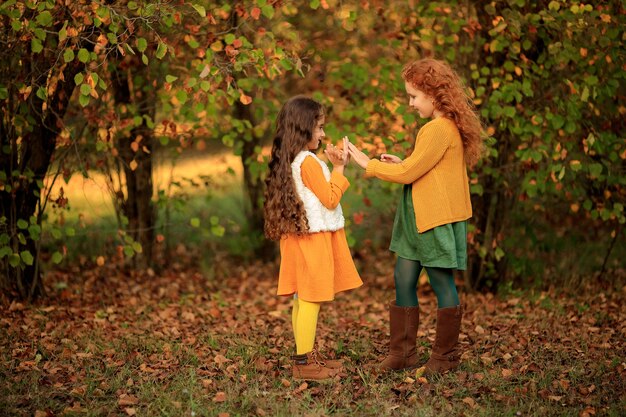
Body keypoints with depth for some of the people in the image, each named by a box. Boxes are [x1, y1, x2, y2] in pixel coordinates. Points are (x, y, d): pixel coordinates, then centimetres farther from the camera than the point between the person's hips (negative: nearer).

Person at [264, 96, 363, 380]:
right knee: (311, 300, -6)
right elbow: (330, 199, -13)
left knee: (302, 300, 13)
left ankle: (306, 356, 20)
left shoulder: (288, 162, 12)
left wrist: (333, 167, 11)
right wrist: (339, 169, -6)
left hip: (299, 237, 10)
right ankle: (304, 363, -3)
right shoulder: (308, 161, -16)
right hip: (313, 237, -10)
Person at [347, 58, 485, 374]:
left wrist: (369, 164, -8)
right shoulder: (449, 127, 14)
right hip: (418, 219, 10)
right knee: (403, 281, 9)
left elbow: (408, 173, -17)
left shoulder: (438, 130, -18)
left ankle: (445, 357, 13)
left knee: (442, 284, 2)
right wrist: (402, 163, 8)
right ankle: (402, 353, 16)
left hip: (436, 221, -10)